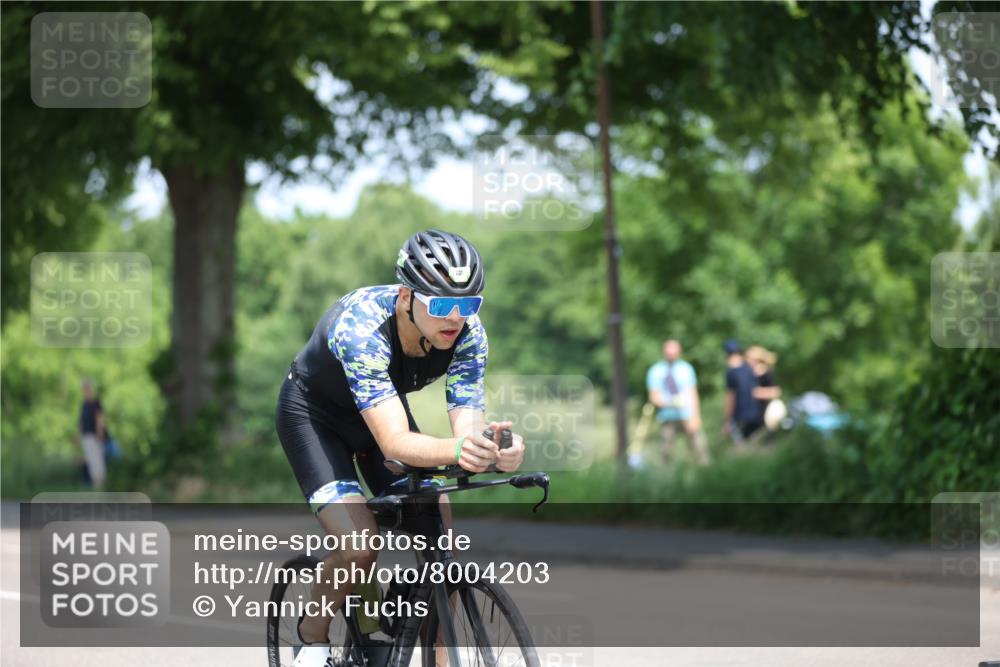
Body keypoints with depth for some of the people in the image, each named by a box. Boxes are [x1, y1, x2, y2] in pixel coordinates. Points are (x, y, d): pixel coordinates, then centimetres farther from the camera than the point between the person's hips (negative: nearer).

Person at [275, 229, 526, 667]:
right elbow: (394, 442, -46)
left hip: (383, 407, 5)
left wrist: (492, 449, -54)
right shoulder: (361, 326, -40)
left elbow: (467, 423, -31)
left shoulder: (467, 334, -25)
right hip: (314, 412, -5)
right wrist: (457, 449, -66)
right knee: (359, 548, -23)